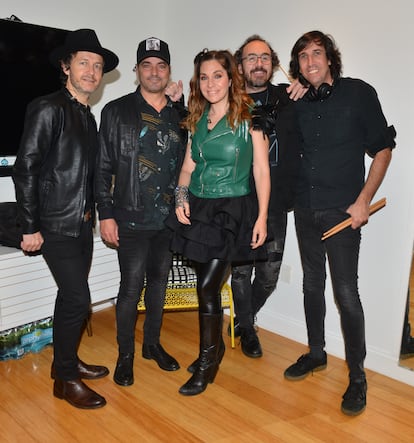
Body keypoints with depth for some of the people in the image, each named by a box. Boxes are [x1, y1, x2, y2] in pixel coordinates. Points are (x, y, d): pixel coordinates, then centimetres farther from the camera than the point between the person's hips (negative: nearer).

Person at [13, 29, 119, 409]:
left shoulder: (88, 117, 13)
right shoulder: (48, 109, -10)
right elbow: (26, 169, -14)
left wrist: (92, 214, 11)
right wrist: (30, 228, -15)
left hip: (82, 223, 8)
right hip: (57, 225, -8)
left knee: (71, 296, 17)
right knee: (78, 298, -6)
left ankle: (66, 360, 34)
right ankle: (66, 379, 12)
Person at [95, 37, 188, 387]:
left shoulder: (179, 115, 9)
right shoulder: (117, 111, -2)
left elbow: (183, 164, 12)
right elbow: (103, 167, -4)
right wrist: (106, 214, -8)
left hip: (169, 217, 4)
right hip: (132, 219, -4)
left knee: (159, 282, 14)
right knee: (132, 287, 0)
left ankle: (153, 344, 32)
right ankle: (125, 354, 20)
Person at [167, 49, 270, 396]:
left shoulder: (248, 118, -5)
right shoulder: (198, 120, 10)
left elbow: (262, 172, -7)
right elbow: (189, 166, 14)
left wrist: (262, 218, -12)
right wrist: (182, 197, -3)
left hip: (232, 210, -5)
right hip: (198, 208, 5)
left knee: (207, 286, -8)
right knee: (208, 285, 13)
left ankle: (207, 364, 10)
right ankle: (215, 347, 33)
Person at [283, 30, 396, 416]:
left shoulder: (358, 93, -4)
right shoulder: (299, 104, 7)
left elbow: (382, 149, -3)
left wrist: (363, 200, -11)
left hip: (342, 212, -4)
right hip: (305, 210, 5)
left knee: (346, 293, -5)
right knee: (312, 285, 14)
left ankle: (357, 377, 11)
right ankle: (316, 354, 32)